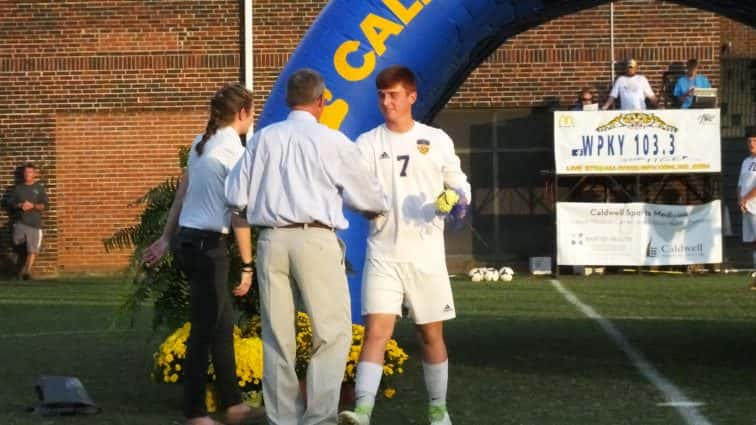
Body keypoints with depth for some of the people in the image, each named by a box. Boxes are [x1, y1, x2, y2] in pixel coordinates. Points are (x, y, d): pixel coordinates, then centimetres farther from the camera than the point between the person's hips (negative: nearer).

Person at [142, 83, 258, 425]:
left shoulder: (200, 144, 10)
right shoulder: (234, 151, -13)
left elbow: (180, 195, 13)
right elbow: (238, 214, -14)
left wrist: (166, 238, 18)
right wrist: (247, 264, -9)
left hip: (187, 240, 8)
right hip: (209, 245, -8)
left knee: (222, 323, 15)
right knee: (204, 329, 1)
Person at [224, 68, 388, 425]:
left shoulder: (263, 138, 7)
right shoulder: (332, 142, 0)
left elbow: (236, 196, 6)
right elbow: (369, 198, 9)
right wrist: (379, 207, 32)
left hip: (271, 240, 4)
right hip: (315, 240, -3)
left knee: (277, 336, 10)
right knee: (333, 332, 3)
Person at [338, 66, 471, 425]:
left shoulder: (437, 140, 4)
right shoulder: (367, 143, 3)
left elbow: (457, 182, 11)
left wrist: (457, 198, -11)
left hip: (427, 254, 1)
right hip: (383, 253, -1)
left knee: (431, 334, 10)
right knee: (376, 331, -13)